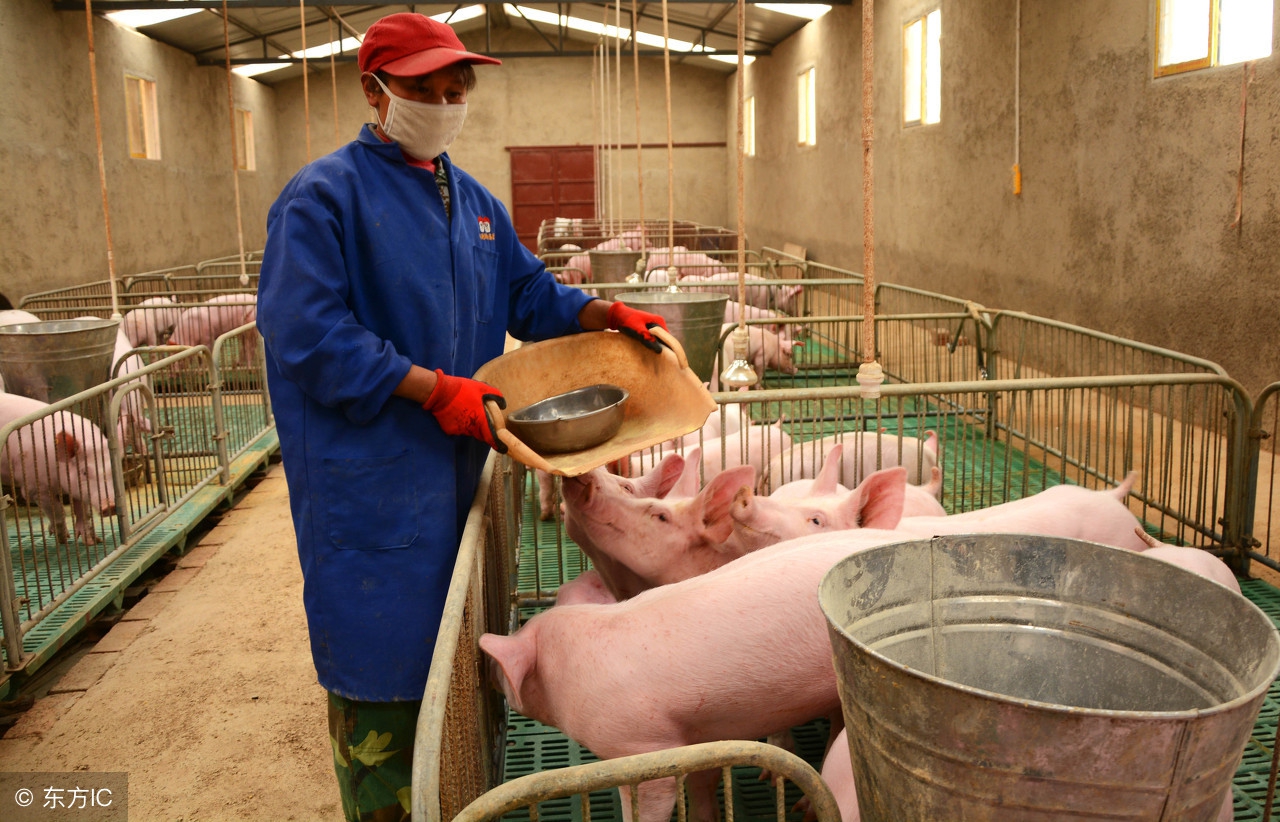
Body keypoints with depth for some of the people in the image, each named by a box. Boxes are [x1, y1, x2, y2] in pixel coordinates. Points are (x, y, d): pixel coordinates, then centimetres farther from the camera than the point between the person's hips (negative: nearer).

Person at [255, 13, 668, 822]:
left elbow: (528, 293, 18)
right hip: (369, 474, -7)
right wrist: (434, 388, -24)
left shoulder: (474, 201, 13)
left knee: (451, 643, 17)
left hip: (457, 462, 7)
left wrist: (606, 314, 0)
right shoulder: (324, 196, -10)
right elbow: (310, 336, -18)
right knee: (382, 657, 2)